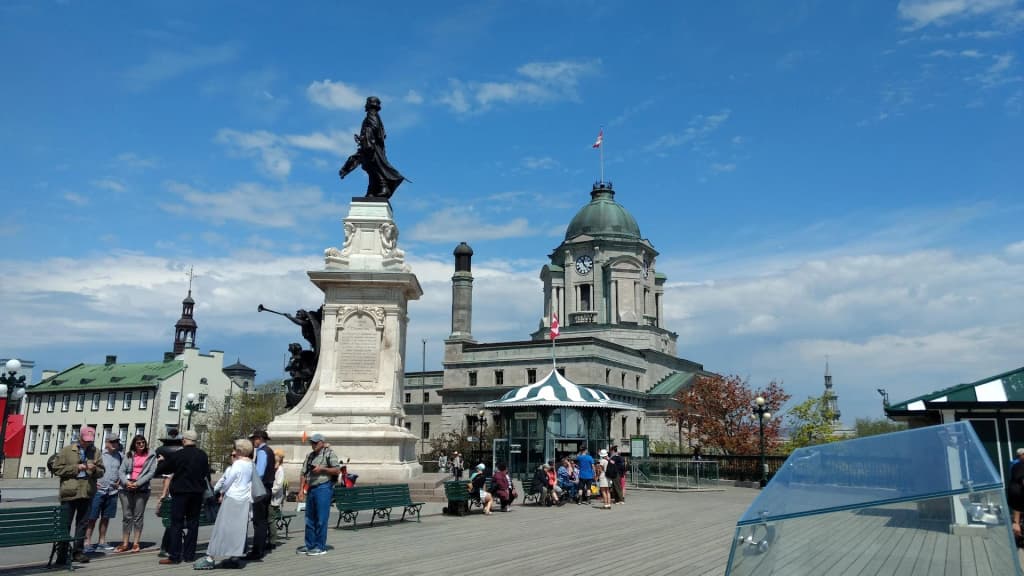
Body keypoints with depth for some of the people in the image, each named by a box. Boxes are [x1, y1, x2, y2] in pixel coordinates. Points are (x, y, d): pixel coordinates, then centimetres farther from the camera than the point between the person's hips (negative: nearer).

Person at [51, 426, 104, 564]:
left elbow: (101, 472, 12)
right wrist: (76, 468, -13)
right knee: (65, 524, 1)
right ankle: (62, 552, 11)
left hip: (87, 494, 3)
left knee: (82, 523, 9)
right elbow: (56, 468, -4)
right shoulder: (66, 450, 1)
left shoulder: (95, 452, 10)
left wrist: (94, 469, -11)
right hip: (69, 493, -3)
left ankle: (78, 551, 17)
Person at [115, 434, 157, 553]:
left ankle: (136, 543, 6)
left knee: (138, 516, 1)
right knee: (126, 516, 5)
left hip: (142, 489, -2)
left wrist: (138, 483, -13)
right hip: (127, 488, 2)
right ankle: (125, 543, 11)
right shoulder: (128, 455, 10)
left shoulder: (151, 456, 4)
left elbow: (151, 472, -4)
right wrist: (126, 482, -14)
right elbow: (121, 471, 4)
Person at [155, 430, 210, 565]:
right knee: (193, 523, 9)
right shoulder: (203, 455, 1)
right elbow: (206, 474, 10)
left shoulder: (177, 455, -12)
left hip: (180, 493, -4)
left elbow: (160, 470, -2)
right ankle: (189, 555, 12)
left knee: (176, 524, 1)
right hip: (197, 493, 4)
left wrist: (161, 461, 16)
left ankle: (174, 556, -2)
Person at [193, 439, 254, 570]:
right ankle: (232, 558, 12)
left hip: (232, 499, -7)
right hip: (244, 501, 7)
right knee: (237, 529, 9)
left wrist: (221, 491, 10)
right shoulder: (250, 465, 8)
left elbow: (227, 482, -6)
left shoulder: (238, 464, -13)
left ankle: (211, 558, -2)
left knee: (222, 528, -4)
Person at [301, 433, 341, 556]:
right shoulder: (310, 456, 19)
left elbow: (337, 471, -8)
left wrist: (322, 468, -16)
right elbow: (304, 473, 17)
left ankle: (320, 547, 1)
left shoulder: (329, 453, -2)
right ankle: (310, 545, 20)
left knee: (321, 519, -5)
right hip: (311, 489, 7)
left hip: (323, 488, -7)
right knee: (309, 519, 11)